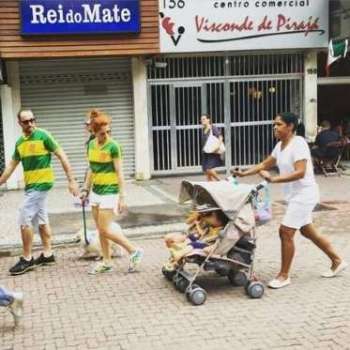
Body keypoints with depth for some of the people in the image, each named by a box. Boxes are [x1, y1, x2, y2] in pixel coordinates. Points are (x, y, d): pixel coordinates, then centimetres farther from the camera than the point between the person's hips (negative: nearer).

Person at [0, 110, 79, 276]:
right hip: (31, 185, 7)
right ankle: (47, 254, 23)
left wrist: (71, 180, -15)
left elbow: (62, 156, -11)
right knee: (41, 220, 13)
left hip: (41, 184, -7)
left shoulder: (43, 135, -12)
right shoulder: (19, 142, 8)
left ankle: (27, 259, 1)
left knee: (25, 220, -8)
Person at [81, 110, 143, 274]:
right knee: (100, 230, 10)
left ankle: (134, 251, 6)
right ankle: (106, 262, 22)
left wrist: (122, 197, -15)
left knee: (105, 230, -7)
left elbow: (119, 173, -14)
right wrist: (86, 189, 15)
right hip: (96, 191, 7)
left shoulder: (113, 146, -14)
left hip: (109, 192, -7)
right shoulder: (91, 145, 6)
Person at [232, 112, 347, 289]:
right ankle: (337, 261, 33)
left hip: (304, 194, -10)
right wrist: (244, 173, 8)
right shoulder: (280, 145, 8)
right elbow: (266, 164, 18)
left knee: (285, 232, -10)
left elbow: (300, 173, -29)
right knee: (308, 231, 18)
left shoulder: (298, 144, -20)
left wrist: (273, 179, -34)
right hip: (295, 195, 10)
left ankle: (284, 275, 3)